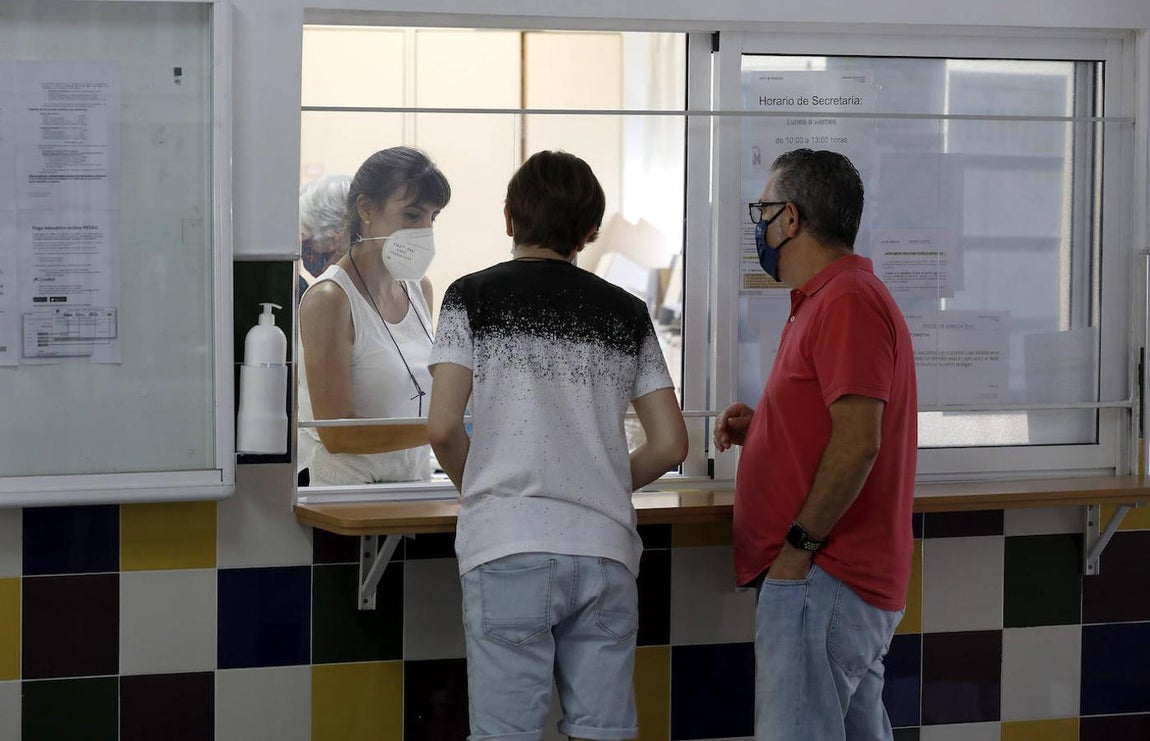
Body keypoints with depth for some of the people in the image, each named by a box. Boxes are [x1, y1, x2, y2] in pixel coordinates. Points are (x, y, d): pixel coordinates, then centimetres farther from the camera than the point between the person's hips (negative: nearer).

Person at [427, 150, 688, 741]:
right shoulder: (627, 313, 12)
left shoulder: (473, 296, 3)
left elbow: (442, 427, -5)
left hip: (508, 547, -3)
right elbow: (670, 444, 9)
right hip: (605, 548, 3)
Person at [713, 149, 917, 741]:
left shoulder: (846, 301, -14)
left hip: (820, 581, -11)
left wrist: (798, 548, -19)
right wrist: (759, 428, 14)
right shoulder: (827, 299, 21)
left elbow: (858, 442, -22)